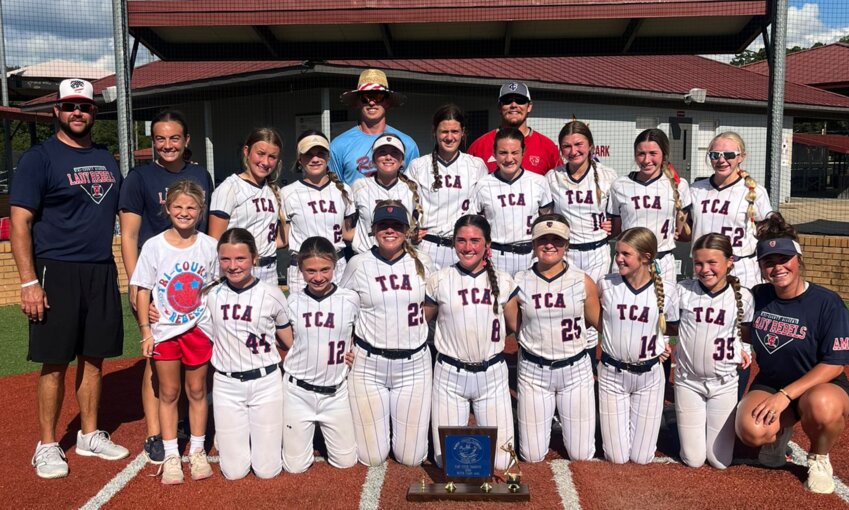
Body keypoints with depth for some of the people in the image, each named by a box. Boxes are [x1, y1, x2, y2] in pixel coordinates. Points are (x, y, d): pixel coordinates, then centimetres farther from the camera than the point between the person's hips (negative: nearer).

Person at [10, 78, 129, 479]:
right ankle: (47, 445, 16)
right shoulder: (39, 158, -5)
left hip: (102, 273, 5)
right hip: (57, 274, -5)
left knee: (93, 358, 12)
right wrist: (29, 282, -16)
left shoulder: (106, 159, 13)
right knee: (56, 362, 2)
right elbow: (20, 223, -10)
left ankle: (89, 435, 25)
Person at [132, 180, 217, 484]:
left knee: (197, 391, 11)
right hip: (164, 331, 0)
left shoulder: (209, 246, -3)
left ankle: (197, 451, 23)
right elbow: (143, 290, -2)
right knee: (168, 394, 9)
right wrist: (145, 330, -6)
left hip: (199, 329, 1)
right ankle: (171, 455, 19)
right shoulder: (154, 246, -6)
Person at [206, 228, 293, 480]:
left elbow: (289, 342, 3)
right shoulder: (211, 296, -1)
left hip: (265, 383, -2)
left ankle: (270, 434, 33)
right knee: (234, 471, 5)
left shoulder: (272, 295, -7)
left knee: (267, 470, 2)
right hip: (226, 384, 2)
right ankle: (229, 437, 36)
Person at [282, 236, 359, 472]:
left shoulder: (350, 299, -7)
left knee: (346, 462, 9)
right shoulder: (291, 302, -5)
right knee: (295, 466, 7)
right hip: (297, 392, 0)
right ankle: (305, 434, 37)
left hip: (336, 393, 0)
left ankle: (325, 433, 37)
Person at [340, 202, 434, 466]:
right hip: (368, 364, -1)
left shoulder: (422, 263, 2)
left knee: (411, 457, 6)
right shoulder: (359, 264, -3)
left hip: (414, 364, 1)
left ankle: (403, 418, 36)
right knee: (372, 457, 4)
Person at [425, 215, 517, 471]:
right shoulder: (438, 281, -3)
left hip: (492, 375, 1)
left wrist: (492, 346, 3)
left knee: (500, 460, 0)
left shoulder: (503, 281, 1)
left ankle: (481, 425, 30)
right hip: (450, 375, -1)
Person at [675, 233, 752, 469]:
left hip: (724, 384, 0)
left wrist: (745, 348, -8)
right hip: (688, 381, 0)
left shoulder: (743, 297, -8)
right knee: (693, 460, 4)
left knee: (720, 461, 6)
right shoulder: (683, 291, -9)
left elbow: (748, 332, 9)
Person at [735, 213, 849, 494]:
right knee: (751, 430, -29)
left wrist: (786, 395, -24)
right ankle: (780, 431, 11)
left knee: (821, 405, -39)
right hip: (769, 384, 2)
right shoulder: (758, 297, -3)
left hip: (821, 386, -2)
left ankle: (819, 459, -3)